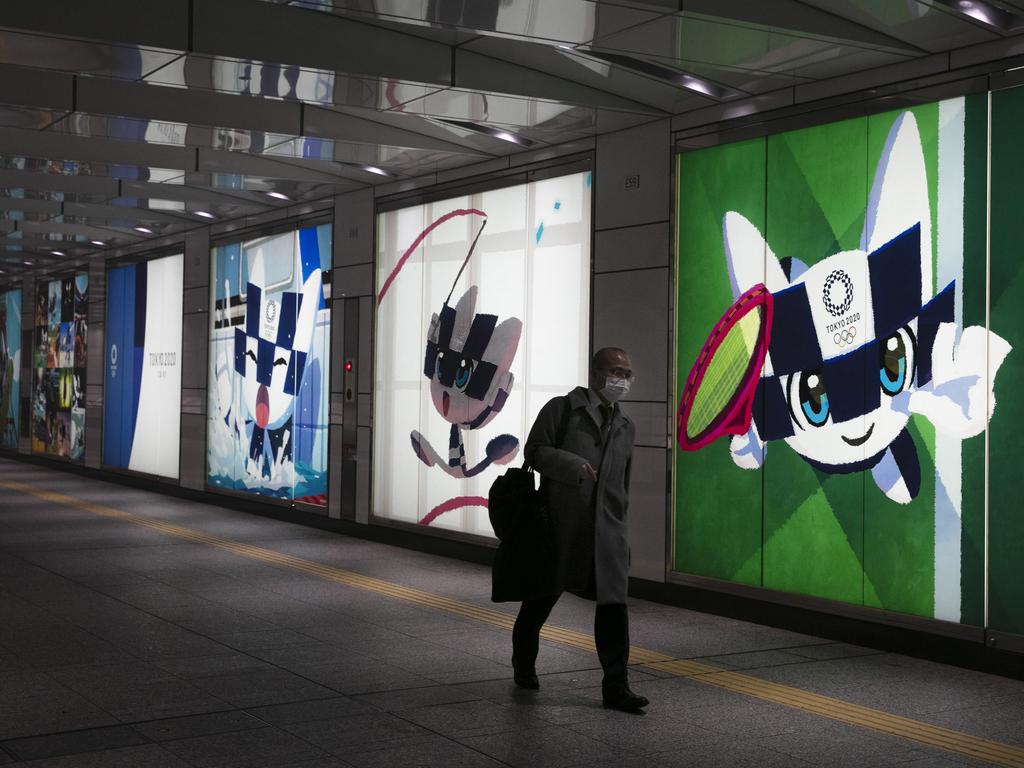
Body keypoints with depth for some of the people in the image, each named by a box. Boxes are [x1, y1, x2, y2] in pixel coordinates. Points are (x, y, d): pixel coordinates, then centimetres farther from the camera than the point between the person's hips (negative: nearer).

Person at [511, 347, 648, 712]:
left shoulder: (625, 427, 16)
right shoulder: (562, 408, 0)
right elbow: (534, 450, -6)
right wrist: (572, 465, -21)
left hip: (608, 531, 4)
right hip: (561, 525, -3)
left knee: (613, 605, -7)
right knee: (541, 598, 11)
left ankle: (616, 686, -4)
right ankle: (524, 664, 33)